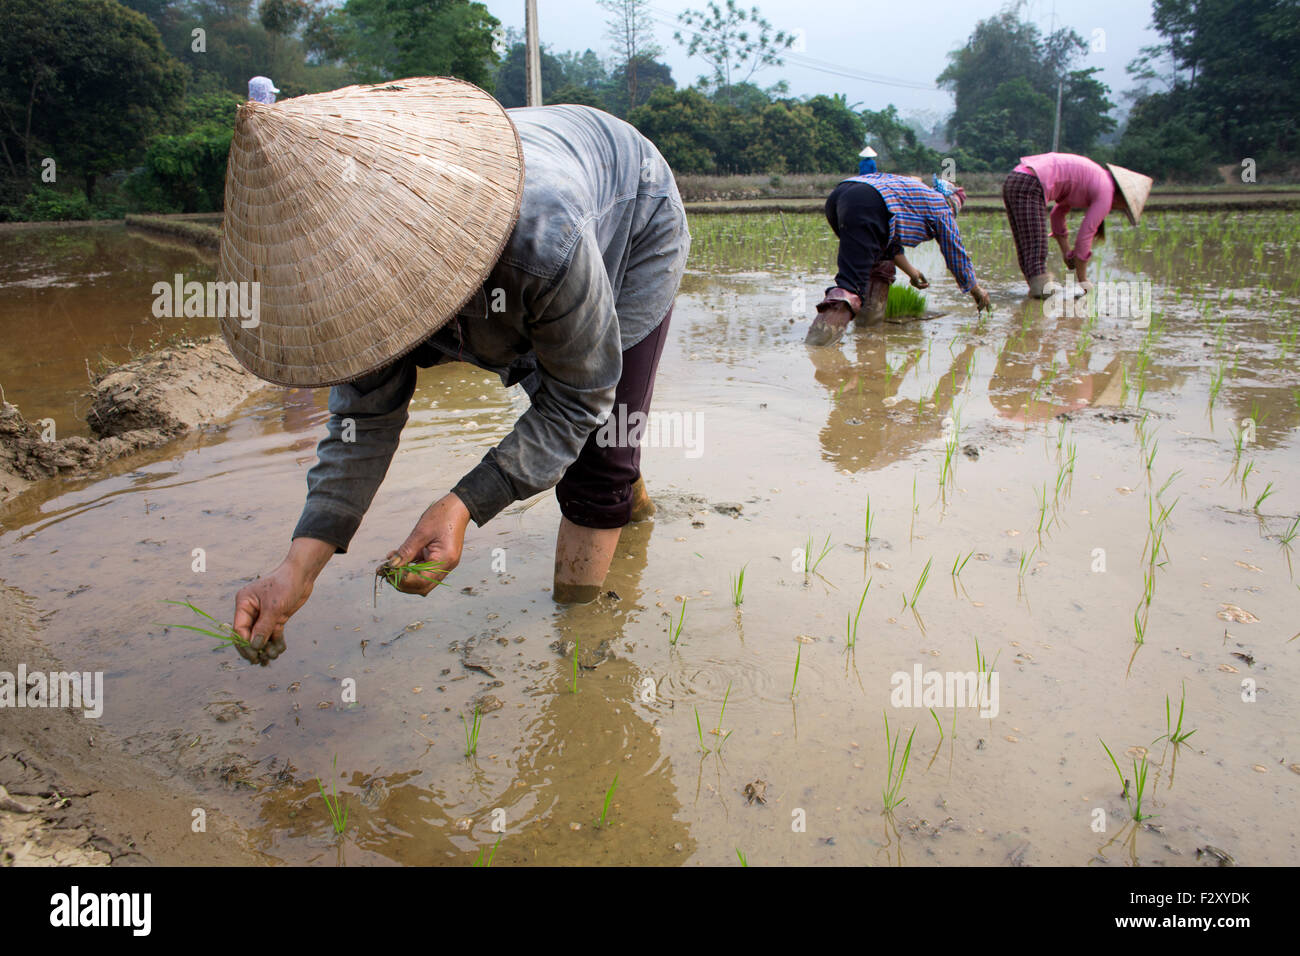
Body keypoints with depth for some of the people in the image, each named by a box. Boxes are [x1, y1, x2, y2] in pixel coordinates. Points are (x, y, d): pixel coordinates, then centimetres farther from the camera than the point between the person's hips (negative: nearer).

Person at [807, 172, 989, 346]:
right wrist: (976, 290, 41)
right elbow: (956, 255, 27)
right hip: (866, 205, -8)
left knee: (882, 263, 26)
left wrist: (911, 272, 56)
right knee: (851, 282, -19)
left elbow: (891, 240, 47)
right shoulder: (942, 207, 21)